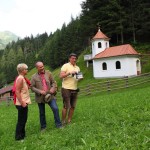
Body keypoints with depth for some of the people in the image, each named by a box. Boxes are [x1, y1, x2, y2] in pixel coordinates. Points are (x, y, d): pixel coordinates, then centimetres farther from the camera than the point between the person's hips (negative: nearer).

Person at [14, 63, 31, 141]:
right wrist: (22, 102, -23)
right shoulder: (20, 78, -17)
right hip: (22, 104, -10)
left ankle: (22, 134, 28)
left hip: (24, 103, 10)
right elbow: (17, 91, -22)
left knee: (23, 120, 17)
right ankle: (18, 136, 10)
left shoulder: (22, 78, 13)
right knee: (21, 120, 0)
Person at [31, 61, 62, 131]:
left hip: (50, 95, 1)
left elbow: (53, 82, 7)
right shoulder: (34, 77, -2)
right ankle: (43, 127, 28)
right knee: (42, 113, 11)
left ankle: (58, 124, 7)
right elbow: (32, 87, -3)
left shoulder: (48, 73, 3)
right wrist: (39, 91, -17)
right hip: (40, 97, 0)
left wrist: (53, 88, -12)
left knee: (55, 109, -8)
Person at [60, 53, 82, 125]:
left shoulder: (77, 68, 16)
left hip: (74, 89, 6)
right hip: (66, 89, -6)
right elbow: (61, 76, -11)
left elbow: (79, 78, 21)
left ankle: (69, 121, 17)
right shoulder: (65, 66, -2)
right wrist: (69, 73, -20)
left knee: (72, 106, 6)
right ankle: (63, 122, 8)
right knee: (66, 106, -4)